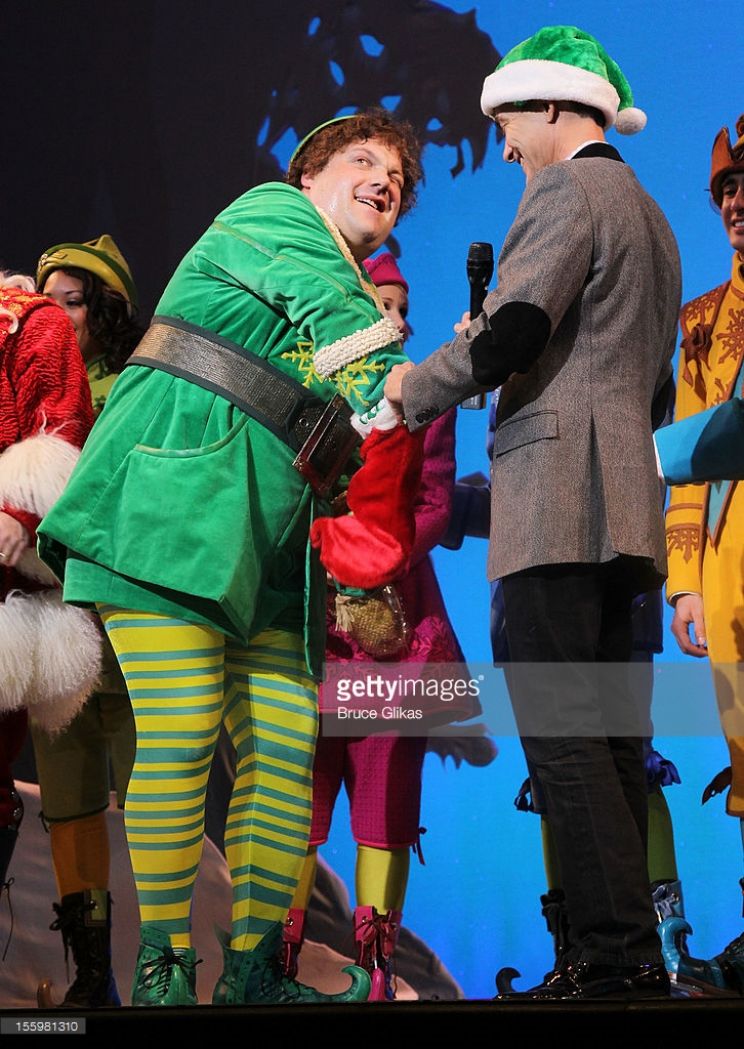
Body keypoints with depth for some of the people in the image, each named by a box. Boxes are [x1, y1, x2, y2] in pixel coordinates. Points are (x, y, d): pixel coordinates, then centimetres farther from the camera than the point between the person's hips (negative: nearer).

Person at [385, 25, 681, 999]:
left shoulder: (566, 188, -3)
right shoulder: (651, 217, 27)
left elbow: (514, 329, -17)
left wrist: (418, 388, 0)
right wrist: (500, 367, 25)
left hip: (560, 493, -10)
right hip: (625, 497, 10)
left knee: (559, 730, -11)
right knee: (607, 728, 7)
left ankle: (620, 954, -12)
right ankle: (626, 952, 9)